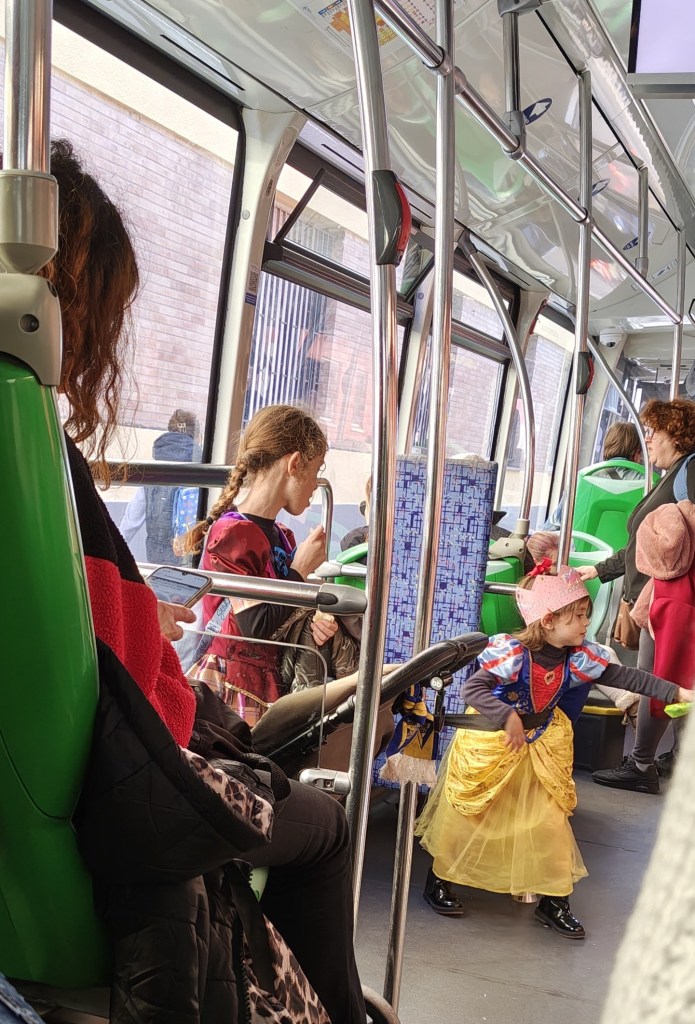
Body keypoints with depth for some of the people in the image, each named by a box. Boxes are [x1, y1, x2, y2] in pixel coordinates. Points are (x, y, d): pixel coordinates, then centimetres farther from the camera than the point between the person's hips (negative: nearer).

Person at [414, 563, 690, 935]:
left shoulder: (578, 658, -12)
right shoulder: (514, 654, -30)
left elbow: (624, 677, -9)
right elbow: (471, 689, -34)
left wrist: (676, 692, -15)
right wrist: (508, 716, -45)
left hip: (538, 748, 6)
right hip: (490, 744, -6)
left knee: (550, 822, 8)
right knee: (465, 815, 9)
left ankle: (553, 901, 23)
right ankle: (438, 880, 29)